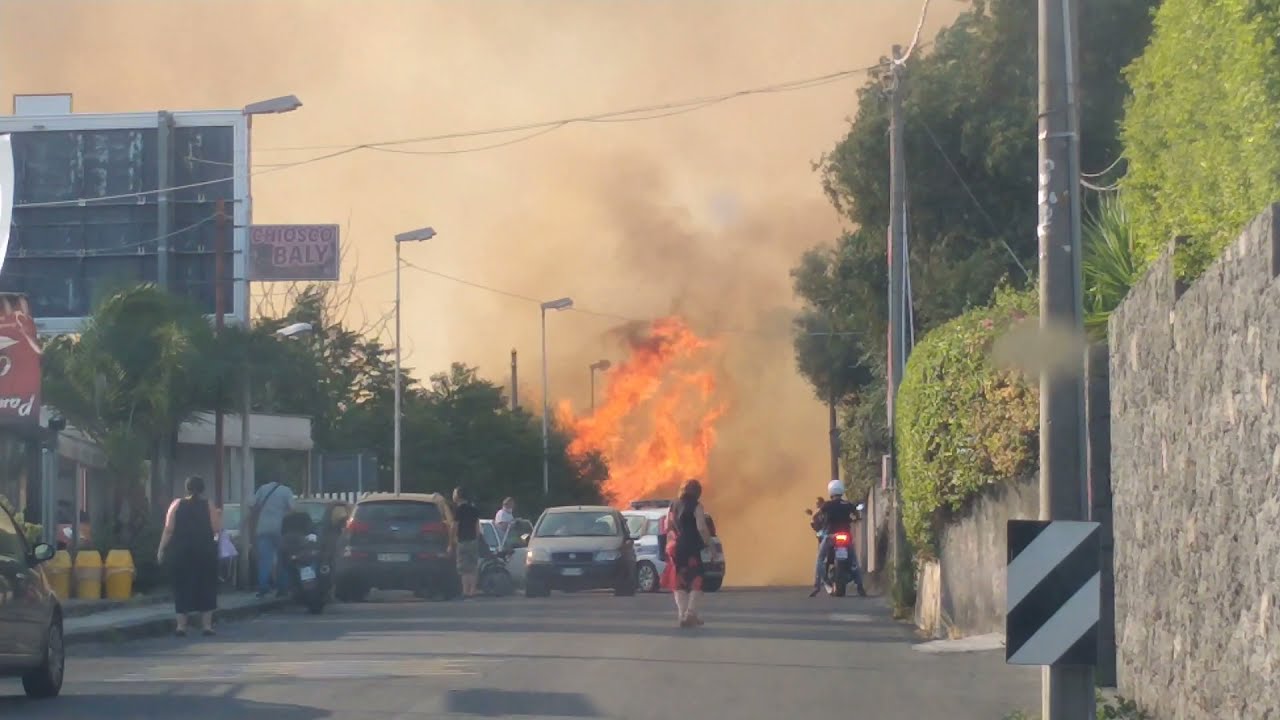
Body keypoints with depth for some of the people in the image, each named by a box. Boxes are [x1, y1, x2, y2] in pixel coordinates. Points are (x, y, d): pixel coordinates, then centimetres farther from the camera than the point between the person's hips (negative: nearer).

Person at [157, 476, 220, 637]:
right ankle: (207, 624, 4)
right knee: (206, 586, 7)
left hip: (182, 551, 1)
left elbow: (169, 529, -5)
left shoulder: (177, 505, 0)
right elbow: (215, 530, -6)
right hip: (205, 551, -1)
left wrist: (161, 550, 0)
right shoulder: (207, 506, -2)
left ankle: (181, 625, 3)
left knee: (182, 586, 6)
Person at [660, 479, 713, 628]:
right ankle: (691, 612, -11)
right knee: (696, 580, 2)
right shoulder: (696, 506, -7)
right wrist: (709, 544, -8)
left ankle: (682, 614, 6)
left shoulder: (674, 506, 12)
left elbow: (667, 526, 16)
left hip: (675, 548, 6)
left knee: (679, 581, 11)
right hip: (691, 548, -6)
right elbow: (701, 528, -15)